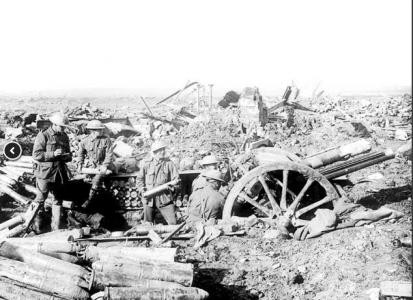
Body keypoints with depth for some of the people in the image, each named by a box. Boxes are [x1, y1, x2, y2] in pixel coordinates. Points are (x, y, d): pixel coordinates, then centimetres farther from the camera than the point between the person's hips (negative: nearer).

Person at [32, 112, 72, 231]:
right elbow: (36, 155, -13)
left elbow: (68, 154, 22)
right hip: (45, 172, -5)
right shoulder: (43, 135, -8)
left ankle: (56, 226, 16)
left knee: (58, 199, 8)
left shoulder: (64, 137, 11)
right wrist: (53, 154, -21)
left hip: (60, 172, 6)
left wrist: (67, 156, -2)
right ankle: (37, 223, 24)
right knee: (41, 199, 4)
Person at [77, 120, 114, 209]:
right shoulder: (85, 141, -6)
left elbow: (109, 154, -14)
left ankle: (90, 200, -22)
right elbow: (81, 153, 12)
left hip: (105, 165, -6)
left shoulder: (106, 139, -14)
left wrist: (104, 166, -22)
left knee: (97, 179, -25)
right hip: (93, 165, 7)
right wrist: (80, 165, 7)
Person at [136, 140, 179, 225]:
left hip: (164, 198, -1)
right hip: (149, 199, 1)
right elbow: (139, 179, 9)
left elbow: (176, 179, 0)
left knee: (173, 222, -7)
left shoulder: (169, 163, 2)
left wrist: (170, 185, -19)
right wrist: (142, 189, -7)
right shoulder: (146, 163, 3)